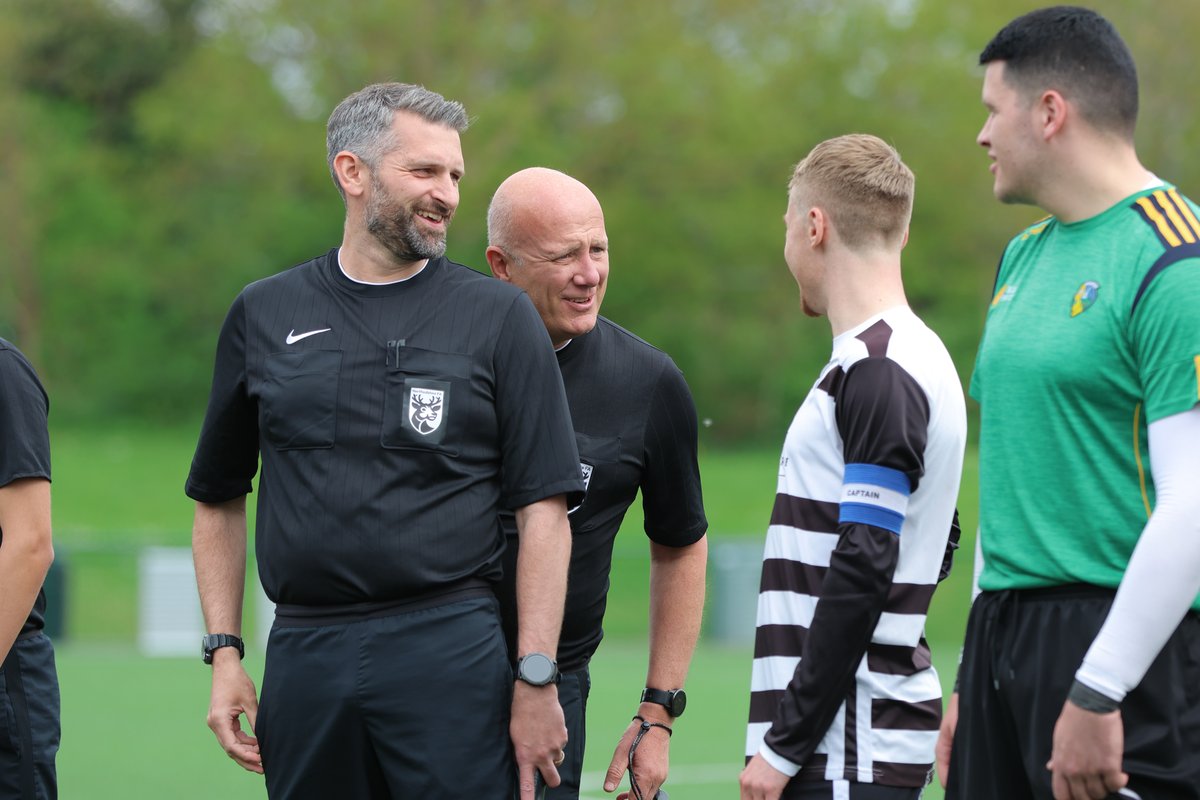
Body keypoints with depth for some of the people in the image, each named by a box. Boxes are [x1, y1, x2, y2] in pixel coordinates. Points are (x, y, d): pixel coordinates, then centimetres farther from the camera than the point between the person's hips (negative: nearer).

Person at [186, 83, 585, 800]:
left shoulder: (501, 317, 4)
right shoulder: (264, 315, 11)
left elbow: (544, 507, -1)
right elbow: (220, 499, 17)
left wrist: (537, 681, -8)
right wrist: (225, 652, 9)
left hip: (451, 658, -2)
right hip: (304, 655, 2)